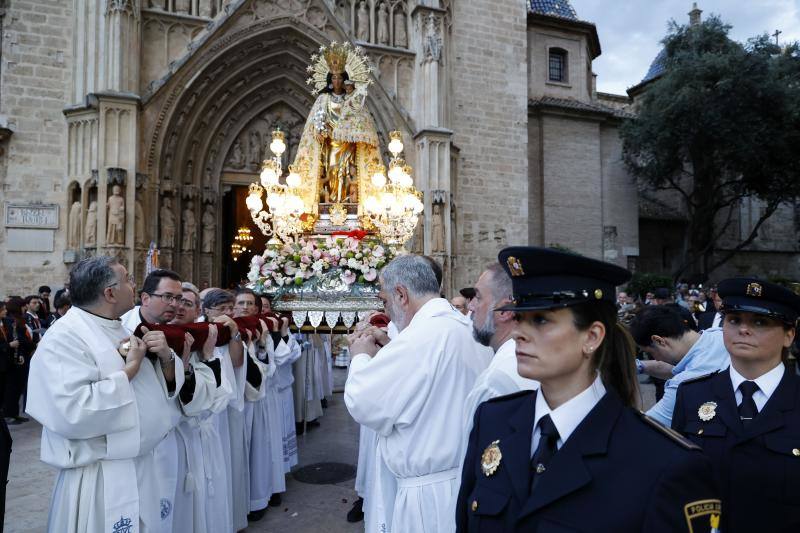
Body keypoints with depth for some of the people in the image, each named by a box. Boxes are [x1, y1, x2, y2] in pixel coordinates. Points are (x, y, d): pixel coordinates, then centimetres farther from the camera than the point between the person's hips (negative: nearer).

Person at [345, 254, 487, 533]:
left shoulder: (422, 336, -24)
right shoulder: (465, 328, 3)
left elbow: (363, 404, -20)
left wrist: (362, 357, -3)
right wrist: (382, 355, 9)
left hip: (429, 491, -8)